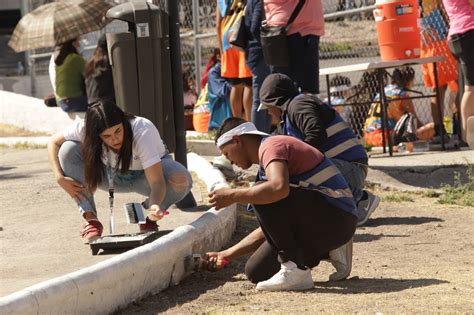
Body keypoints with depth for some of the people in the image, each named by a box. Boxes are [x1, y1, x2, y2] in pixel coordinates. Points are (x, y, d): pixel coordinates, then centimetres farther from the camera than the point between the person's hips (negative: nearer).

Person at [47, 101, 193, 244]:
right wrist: (60, 178, -27)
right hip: (113, 176, 2)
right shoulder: (85, 129, -29)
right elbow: (53, 143, -14)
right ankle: (91, 220, -17)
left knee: (181, 180, -37)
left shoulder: (143, 132, -37)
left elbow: (157, 181, -39)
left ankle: (149, 215, -4)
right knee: (68, 150, -24)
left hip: (147, 172, -2)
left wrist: (155, 206, -59)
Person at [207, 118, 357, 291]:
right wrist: (227, 255, 24)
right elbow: (270, 226, 24)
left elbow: (279, 188, -34)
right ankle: (329, 251, 13)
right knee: (257, 272, 4)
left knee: (263, 195, -22)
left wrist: (233, 195, -21)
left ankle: (295, 270, -19)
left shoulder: (272, 146, -10)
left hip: (336, 217, -10)